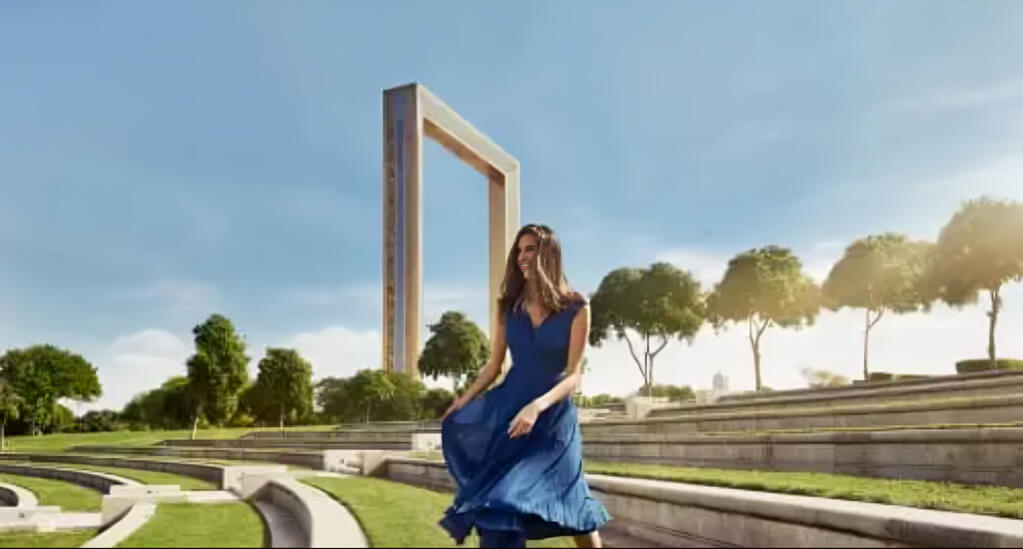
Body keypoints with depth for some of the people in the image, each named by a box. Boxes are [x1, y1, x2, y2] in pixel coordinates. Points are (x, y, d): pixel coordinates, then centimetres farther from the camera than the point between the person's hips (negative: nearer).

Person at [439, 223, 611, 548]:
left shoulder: (575, 308, -7)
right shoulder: (509, 306, 4)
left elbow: (573, 375, -13)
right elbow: (494, 365, 9)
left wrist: (537, 406, -28)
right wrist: (462, 402, -1)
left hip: (553, 414, -3)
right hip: (508, 406, 3)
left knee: (569, 502, 2)